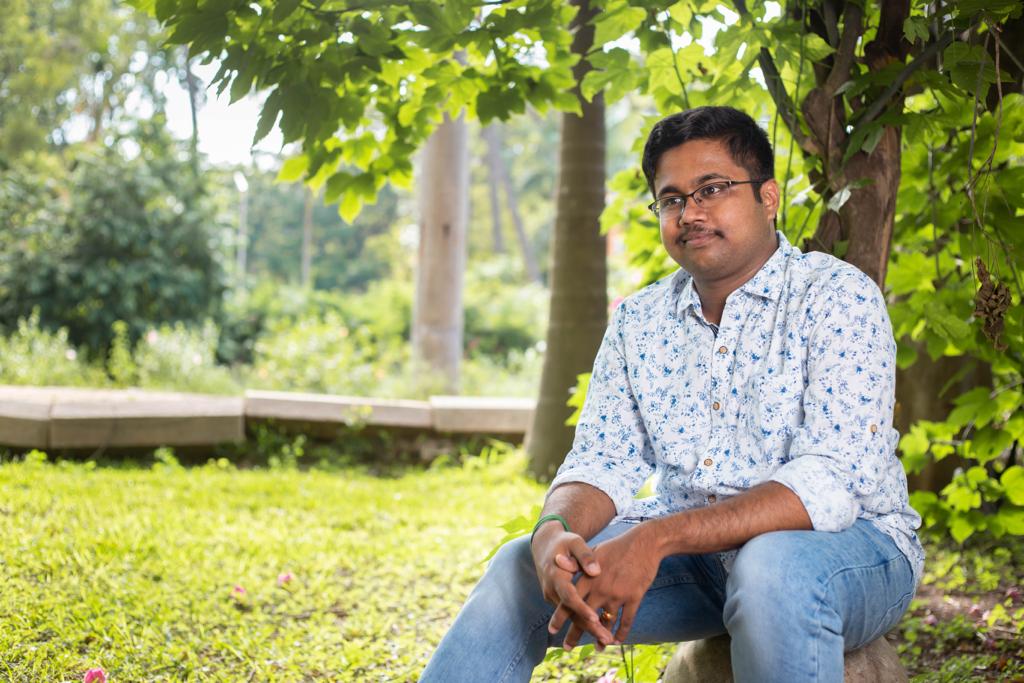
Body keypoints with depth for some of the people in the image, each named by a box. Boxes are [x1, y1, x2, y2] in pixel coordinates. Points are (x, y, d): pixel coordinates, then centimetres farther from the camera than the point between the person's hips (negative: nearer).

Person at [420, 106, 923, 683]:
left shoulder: (837, 296, -12)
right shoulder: (639, 322, 6)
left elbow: (830, 484, -23)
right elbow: (603, 462, 2)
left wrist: (656, 538, -33)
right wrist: (556, 532, -24)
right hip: (695, 550, 5)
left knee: (774, 567, -39)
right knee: (520, 567, -14)